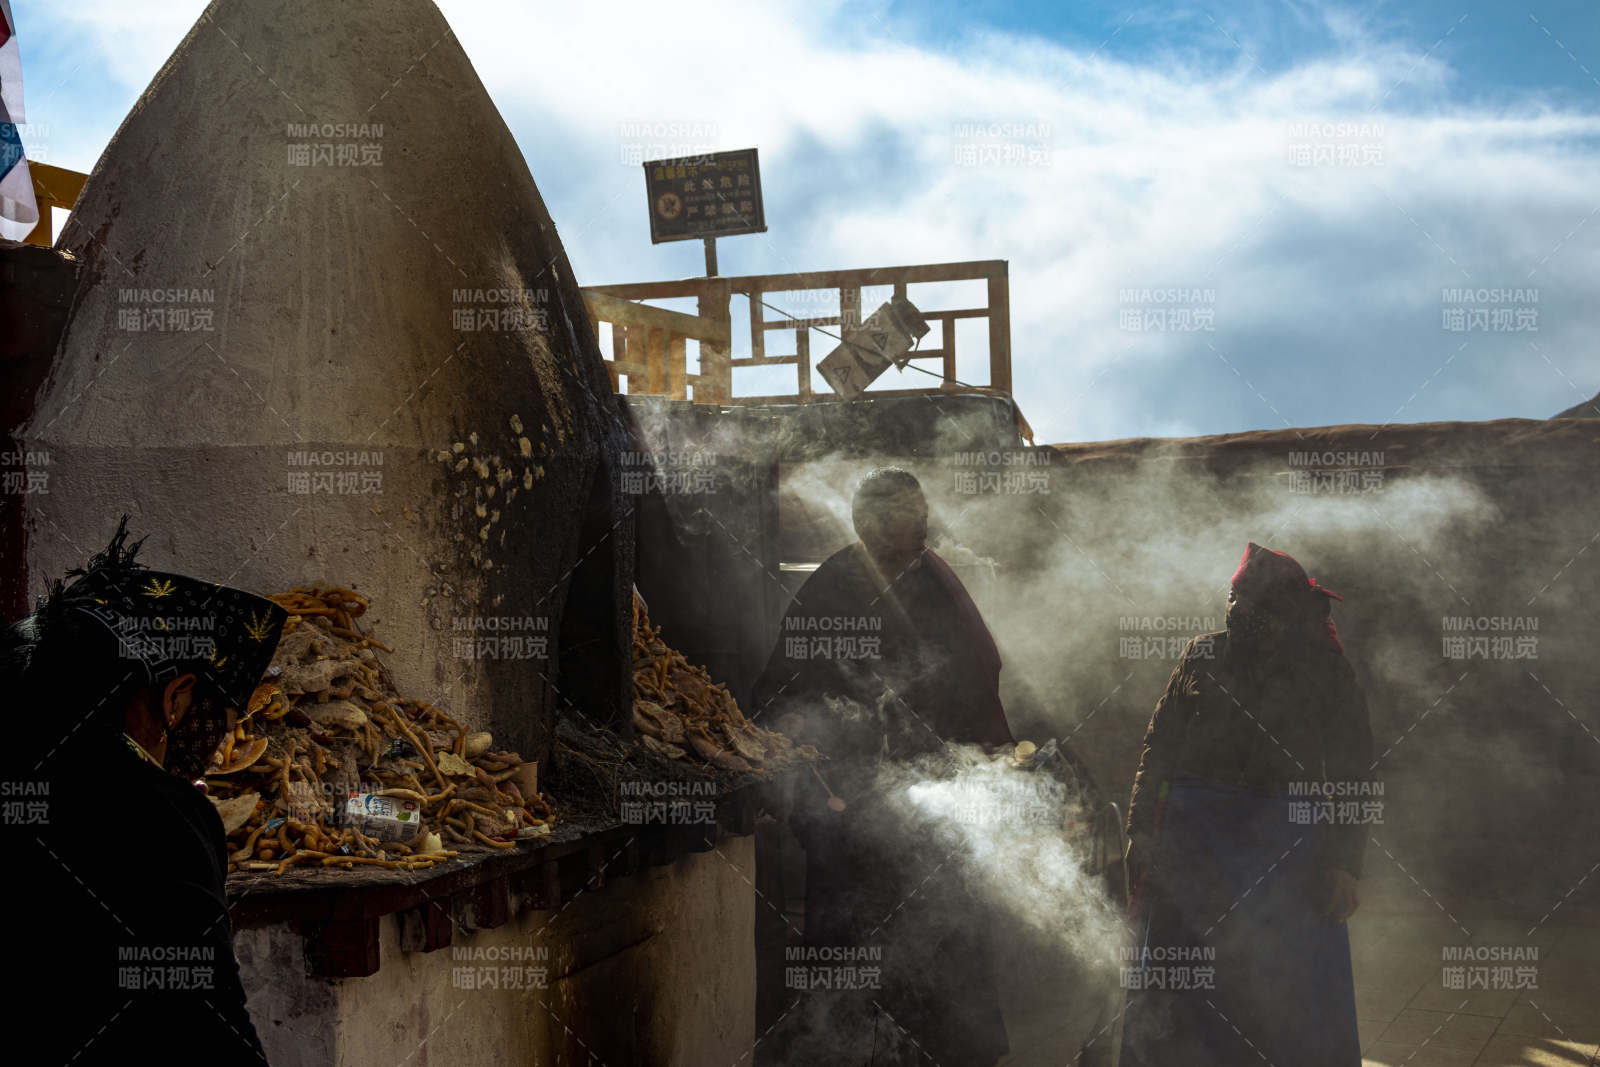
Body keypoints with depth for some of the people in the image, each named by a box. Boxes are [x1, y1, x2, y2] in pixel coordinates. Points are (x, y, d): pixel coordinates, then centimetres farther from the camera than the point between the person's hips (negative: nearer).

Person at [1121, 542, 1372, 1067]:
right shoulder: (1203, 657, 9)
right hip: (1194, 837, 2)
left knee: (1303, 1001, -1)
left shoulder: (1324, 669, 3)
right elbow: (1158, 747, 10)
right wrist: (1140, 831, 3)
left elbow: (1354, 774, 1)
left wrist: (1344, 864, -7)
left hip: (1287, 843, -2)